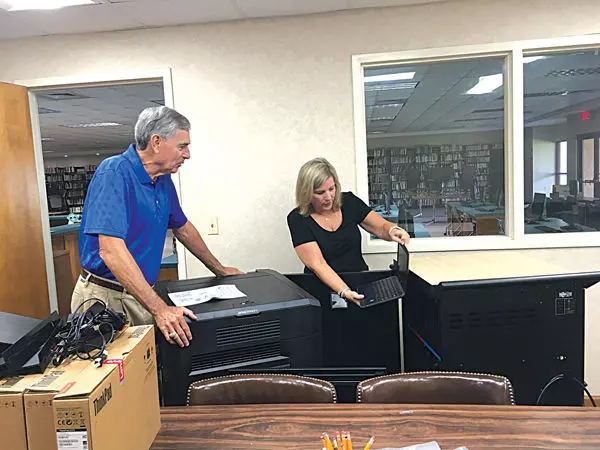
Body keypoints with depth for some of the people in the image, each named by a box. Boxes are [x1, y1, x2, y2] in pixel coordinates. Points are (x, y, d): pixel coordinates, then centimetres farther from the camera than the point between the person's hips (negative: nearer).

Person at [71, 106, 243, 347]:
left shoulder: (164, 180, 7)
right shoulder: (114, 173, -18)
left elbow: (183, 228, 21)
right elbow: (111, 249, -27)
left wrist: (220, 270, 25)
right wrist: (159, 309, -32)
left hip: (142, 296, 7)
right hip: (104, 297, -6)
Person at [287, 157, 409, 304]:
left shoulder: (349, 202, 3)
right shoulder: (298, 219, -9)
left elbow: (382, 227, 7)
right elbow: (317, 264, -16)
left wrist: (393, 231, -17)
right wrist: (344, 292, -29)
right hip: (324, 286, -2)